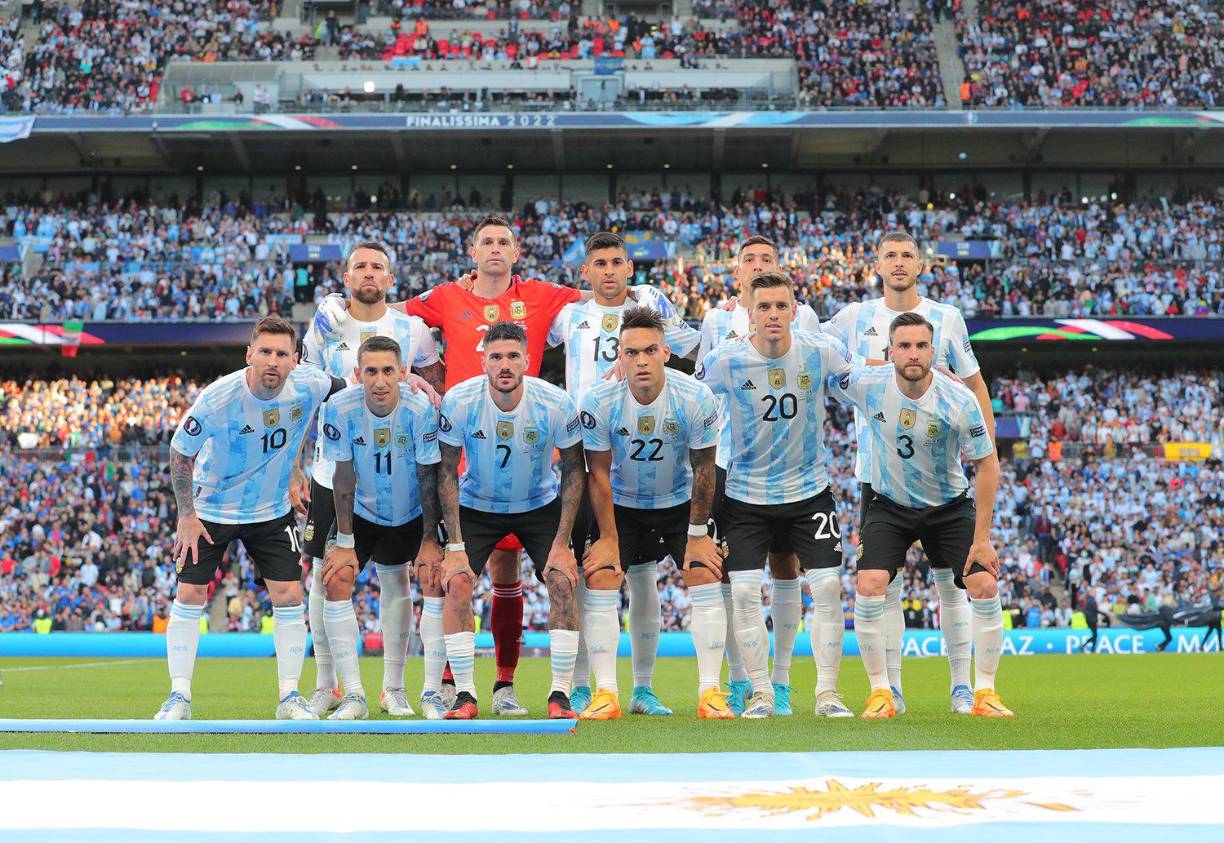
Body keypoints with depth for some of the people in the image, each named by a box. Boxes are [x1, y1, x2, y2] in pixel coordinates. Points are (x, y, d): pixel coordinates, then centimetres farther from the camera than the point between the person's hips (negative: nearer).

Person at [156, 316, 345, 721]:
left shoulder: (309, 386, -19)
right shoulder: (218, 398, -26)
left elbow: (346, 389, 7)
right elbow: (180, 451, -12)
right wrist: (186, 515, -11)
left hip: (273, 509, 2)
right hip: (211, 508, -2)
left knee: (289, 596, -4)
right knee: (189, 596, -4)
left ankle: (290, 696, 7)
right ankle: (179, 697, 7)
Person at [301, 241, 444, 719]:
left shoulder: (412, 330, 2)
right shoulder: (324, 331, 4)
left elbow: (437, 394, 12)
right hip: (332, 475, 1)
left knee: (395, 577, 1)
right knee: (326, 576, 3)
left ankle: (393, 688, 12)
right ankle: (326, 686, 15)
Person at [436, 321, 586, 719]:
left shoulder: (555, 404, -23)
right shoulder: (458, 401, -23)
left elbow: (574, 470, -11)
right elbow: (447, 473, -13)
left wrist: (561, 544, -15)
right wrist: (454, 546, -17)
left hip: (540, 505, 0)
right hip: (477, 505, 0)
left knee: (562, 581, -17)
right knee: (457, 582, -18)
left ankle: (560, 694, -6)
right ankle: (465, 695, -7)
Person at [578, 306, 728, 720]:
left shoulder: (695, 399, -23)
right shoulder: (599, 402, -23)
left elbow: (704, 469, -12)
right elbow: (599, 474, -12)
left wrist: (697, 534, -8)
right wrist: (608, 539, -11)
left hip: (680, 503, 0)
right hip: (622, 505, 0)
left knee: (706, 578, -12)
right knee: (599, 580, -13)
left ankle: (710, 692, -5)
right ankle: (605, 693, -7)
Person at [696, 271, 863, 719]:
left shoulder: (822, 351, -10)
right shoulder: (726, 361, -14)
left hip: (809, 491, 1)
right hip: (745, 494, -1)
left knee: (827, 586, -4)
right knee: (744, 591, -6)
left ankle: (827, 691, 8)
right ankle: (760, 693, 9)